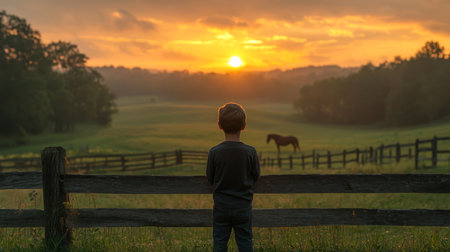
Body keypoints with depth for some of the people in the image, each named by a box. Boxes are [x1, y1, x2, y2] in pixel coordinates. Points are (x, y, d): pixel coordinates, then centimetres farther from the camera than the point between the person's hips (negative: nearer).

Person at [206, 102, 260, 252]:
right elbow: (255, 176, 1)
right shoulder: (250, 152, -12)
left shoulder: (214, 152, -13)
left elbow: (210, 178, -2)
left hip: (221, 206, 0)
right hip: (243, 206, 0)